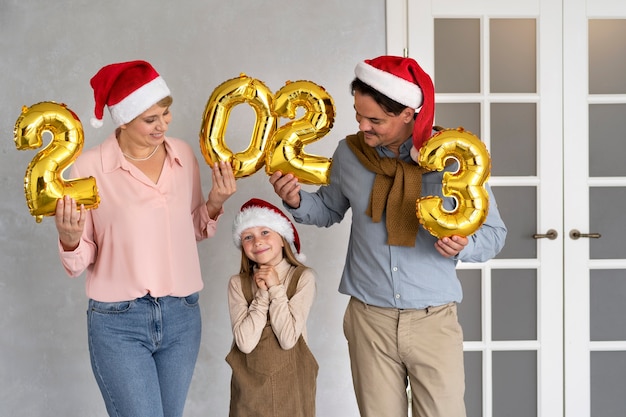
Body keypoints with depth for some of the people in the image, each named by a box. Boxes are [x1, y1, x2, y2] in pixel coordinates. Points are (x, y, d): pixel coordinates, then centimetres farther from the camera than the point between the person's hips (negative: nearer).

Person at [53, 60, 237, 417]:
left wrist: (215, 205, -4)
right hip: (118, 321, -4)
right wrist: (70, 240, -27)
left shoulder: (184, 155, 1)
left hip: (182, 315, 4)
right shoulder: (91, 167, -12)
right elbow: (79, 263, -7)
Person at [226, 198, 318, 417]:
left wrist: (276, 289, -14)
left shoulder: (303, 278, -8)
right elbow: (245, 342, -15)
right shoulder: (238, 283, -4)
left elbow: (288, 339, -15)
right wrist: (263, 293, -14)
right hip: (249, 382, 1)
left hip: (291, 381, -1)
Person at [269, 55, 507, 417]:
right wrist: (297, 202, -4)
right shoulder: (349, 153, 0)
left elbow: (494, 233, -2)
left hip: (433, 320, -2)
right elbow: (330, 210, 17)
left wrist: (464, 245, -23)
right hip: (369, 319, 2)